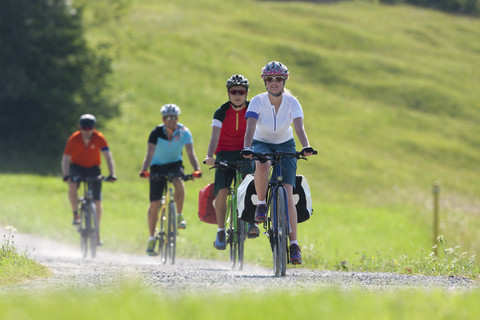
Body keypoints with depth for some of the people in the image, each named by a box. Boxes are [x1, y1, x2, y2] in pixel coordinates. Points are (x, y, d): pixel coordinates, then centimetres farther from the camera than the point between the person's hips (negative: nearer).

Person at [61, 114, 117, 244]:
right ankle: (76, 215, -17)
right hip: (77, 166, -1)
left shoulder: (99, 138, -20)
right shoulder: (74, 139, -22)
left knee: (97, 201, -5)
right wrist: (66, 175, -43)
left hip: (93, 168, 1)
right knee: (72, 186, -34)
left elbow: (108, 156, -24)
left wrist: (111, 174, -38)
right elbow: (66, 159, -27)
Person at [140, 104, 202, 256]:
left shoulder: (184, 132, -17)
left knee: (179, 182, -35)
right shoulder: (156, 132, -20)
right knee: (154, 203, -6)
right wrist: (144, 170, -46)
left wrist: (197, 169, -42)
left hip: (175, 163, 0)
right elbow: (150, 153, -29)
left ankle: (179, 215, -14)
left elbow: (190, 153, -25)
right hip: (158, 165, 0)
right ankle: (151, 238, 6)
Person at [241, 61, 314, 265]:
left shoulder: (292, 102, -17)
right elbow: (250, 127, -32)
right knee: (262, 166, -39)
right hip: (262, 143, 0)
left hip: (286, 146, 1)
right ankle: (261, 204, -14)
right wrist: (247, 148, -50)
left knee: (287, 194, -12)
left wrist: (306, 147, -49)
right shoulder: (258, 102, -20)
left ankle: (294, 244, -8)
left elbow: (299, 128, -30)